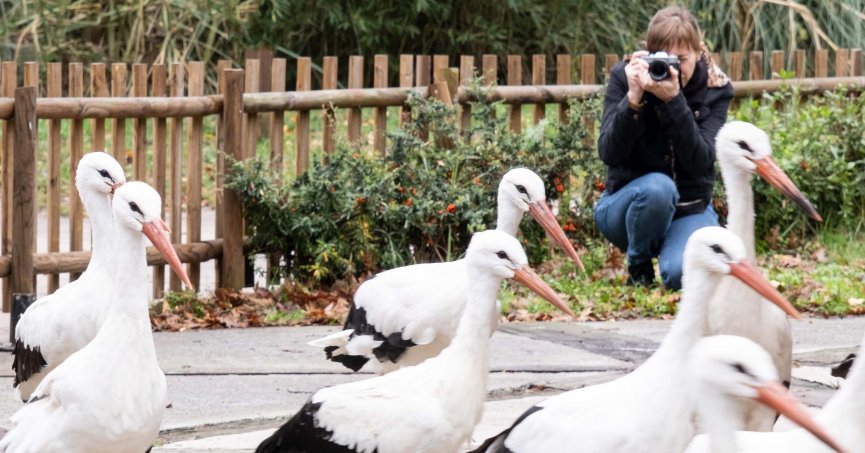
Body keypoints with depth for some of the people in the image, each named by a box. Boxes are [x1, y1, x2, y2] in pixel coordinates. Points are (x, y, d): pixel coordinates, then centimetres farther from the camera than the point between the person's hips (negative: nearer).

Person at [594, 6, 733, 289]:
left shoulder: (714, 88, -7)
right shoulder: (625, 77, -10)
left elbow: (700, 162, -20)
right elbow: (609, 154, -17)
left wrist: (674, 101, -31)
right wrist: (633, 99, -31)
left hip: (689, 210, 0)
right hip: (628, 203, 0)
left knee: (684, 275, -30)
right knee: (657, 186, -36)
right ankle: (638, 267, -7)